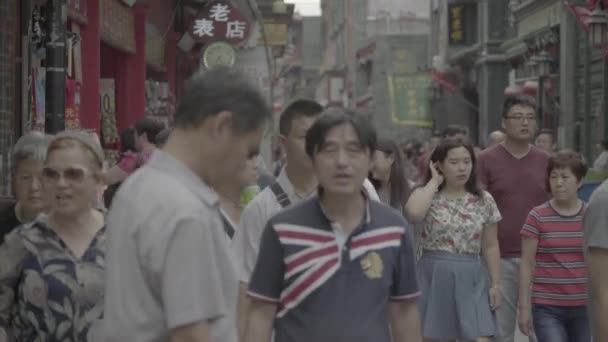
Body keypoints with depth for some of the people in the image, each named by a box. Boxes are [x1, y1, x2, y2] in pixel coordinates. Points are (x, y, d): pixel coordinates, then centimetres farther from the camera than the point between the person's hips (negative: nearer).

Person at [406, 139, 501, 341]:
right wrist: (434, 181, -12)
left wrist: (495, 284, 5)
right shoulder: (427, 195, -1)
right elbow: (415, 213, -27)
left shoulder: (484, 201, 5)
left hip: (470, 278, 1)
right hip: (433, 276, -1)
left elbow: (490, 246, 10)